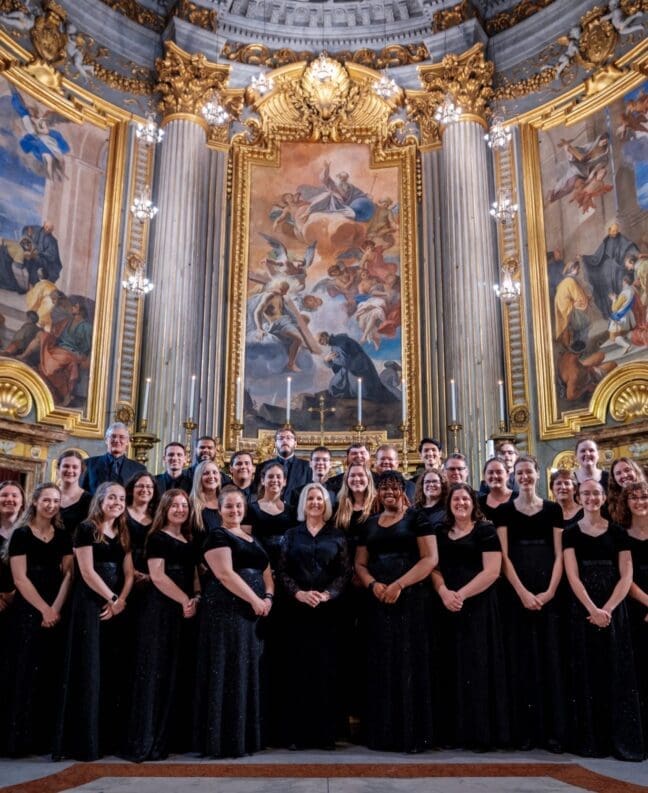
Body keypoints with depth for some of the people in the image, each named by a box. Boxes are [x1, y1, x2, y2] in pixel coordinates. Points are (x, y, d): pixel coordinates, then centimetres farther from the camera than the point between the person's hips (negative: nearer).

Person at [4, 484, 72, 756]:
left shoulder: (63, 536, 9)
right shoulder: (21, 534, -3)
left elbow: (68, 574, 3)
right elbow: (20, 578, -9)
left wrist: (55, 609, -9)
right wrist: (43, 610, -14)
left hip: (56, 613, 4)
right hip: (27, 612, -4)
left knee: (50, 675, 6)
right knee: (24, 674, -2)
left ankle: (43, 737, 14)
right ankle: (18, 738, 8)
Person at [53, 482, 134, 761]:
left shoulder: (123, 534, 14)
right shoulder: (86, 529, -4)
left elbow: (129, 574, 8)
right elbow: (87, 571, -11)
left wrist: (120, 601, -7)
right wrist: (111, 597, -11)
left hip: (116, 608, 6)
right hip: (90, 605, -6)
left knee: (113, 670, 7)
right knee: (88, 669, -4)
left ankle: (109, 736, 15)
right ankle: (84, 739, 4)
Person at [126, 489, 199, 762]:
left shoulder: (189, 541, 17)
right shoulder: (157, 538, -4)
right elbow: (157, 576, -14)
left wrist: (196, 599, -2)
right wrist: (185, 600, -13)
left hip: (186, 611, 7)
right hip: (162, 610, -7)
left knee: (183, 672, 9)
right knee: (158, 672, -6)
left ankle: (176, 734, 18)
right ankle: (148, 740, -1)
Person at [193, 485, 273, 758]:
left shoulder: (252, 539, 18)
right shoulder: (217, 536, -5)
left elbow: (266, 571, 16)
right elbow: (225, 574, -17)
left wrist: (268, 597, -3)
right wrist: (254, 599, -17)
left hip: (254, 614, 8)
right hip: (227, 612, -8)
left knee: (249, 673, 11)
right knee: (229, 674, -4)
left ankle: (247, 736, 19)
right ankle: (226, 738, 4)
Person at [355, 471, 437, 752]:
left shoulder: (416, 519, 1)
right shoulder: (370, 524, 15)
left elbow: (430, 558, -8)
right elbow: (360, 563, 15)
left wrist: (399, 584, -17)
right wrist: (372, 584, -7)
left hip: (411, 599, -4)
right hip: (378, 601, 4)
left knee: (409, 662, -3)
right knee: (381, 664, 5)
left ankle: (412, 732, 6)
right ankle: (383, 732, 14)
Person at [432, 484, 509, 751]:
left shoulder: (485, 530, -2)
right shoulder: (441, 533, 13)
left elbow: (492, 571, -10)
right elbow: (434, 567, 10)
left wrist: (461, 594, -16)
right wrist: (443, 591, -10)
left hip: (478, 606, -4)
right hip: (447, 608, 5)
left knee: (477, 667, -3)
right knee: (451, 668, 5)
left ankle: (482, 732, 6)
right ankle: (454, 731, 14)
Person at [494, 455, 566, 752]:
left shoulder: (553, 509, 9)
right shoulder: (504, 511, 5)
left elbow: (559, 554, 3)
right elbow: (503, 556, -2)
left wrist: (550, 591, -10)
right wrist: (523, 593, -13)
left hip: (549, 591, 1)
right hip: (516, 591, -1)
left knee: (550, 657, 2)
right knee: (521, 658, 2)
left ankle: (554, 730, 9)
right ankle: (525, 730, 9)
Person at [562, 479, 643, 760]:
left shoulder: (617, 532, 6)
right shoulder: (570, 533, 4)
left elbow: (626, 575, -1)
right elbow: (572, 575, -5)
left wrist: (608, 609, -13)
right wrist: (592, 609, -18)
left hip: (614, 608, 1)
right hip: (582, 608, -1)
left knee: (616, 673, 1)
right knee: (586, 673, 2)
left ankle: (622, 739, 11)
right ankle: (590, 739, 10)